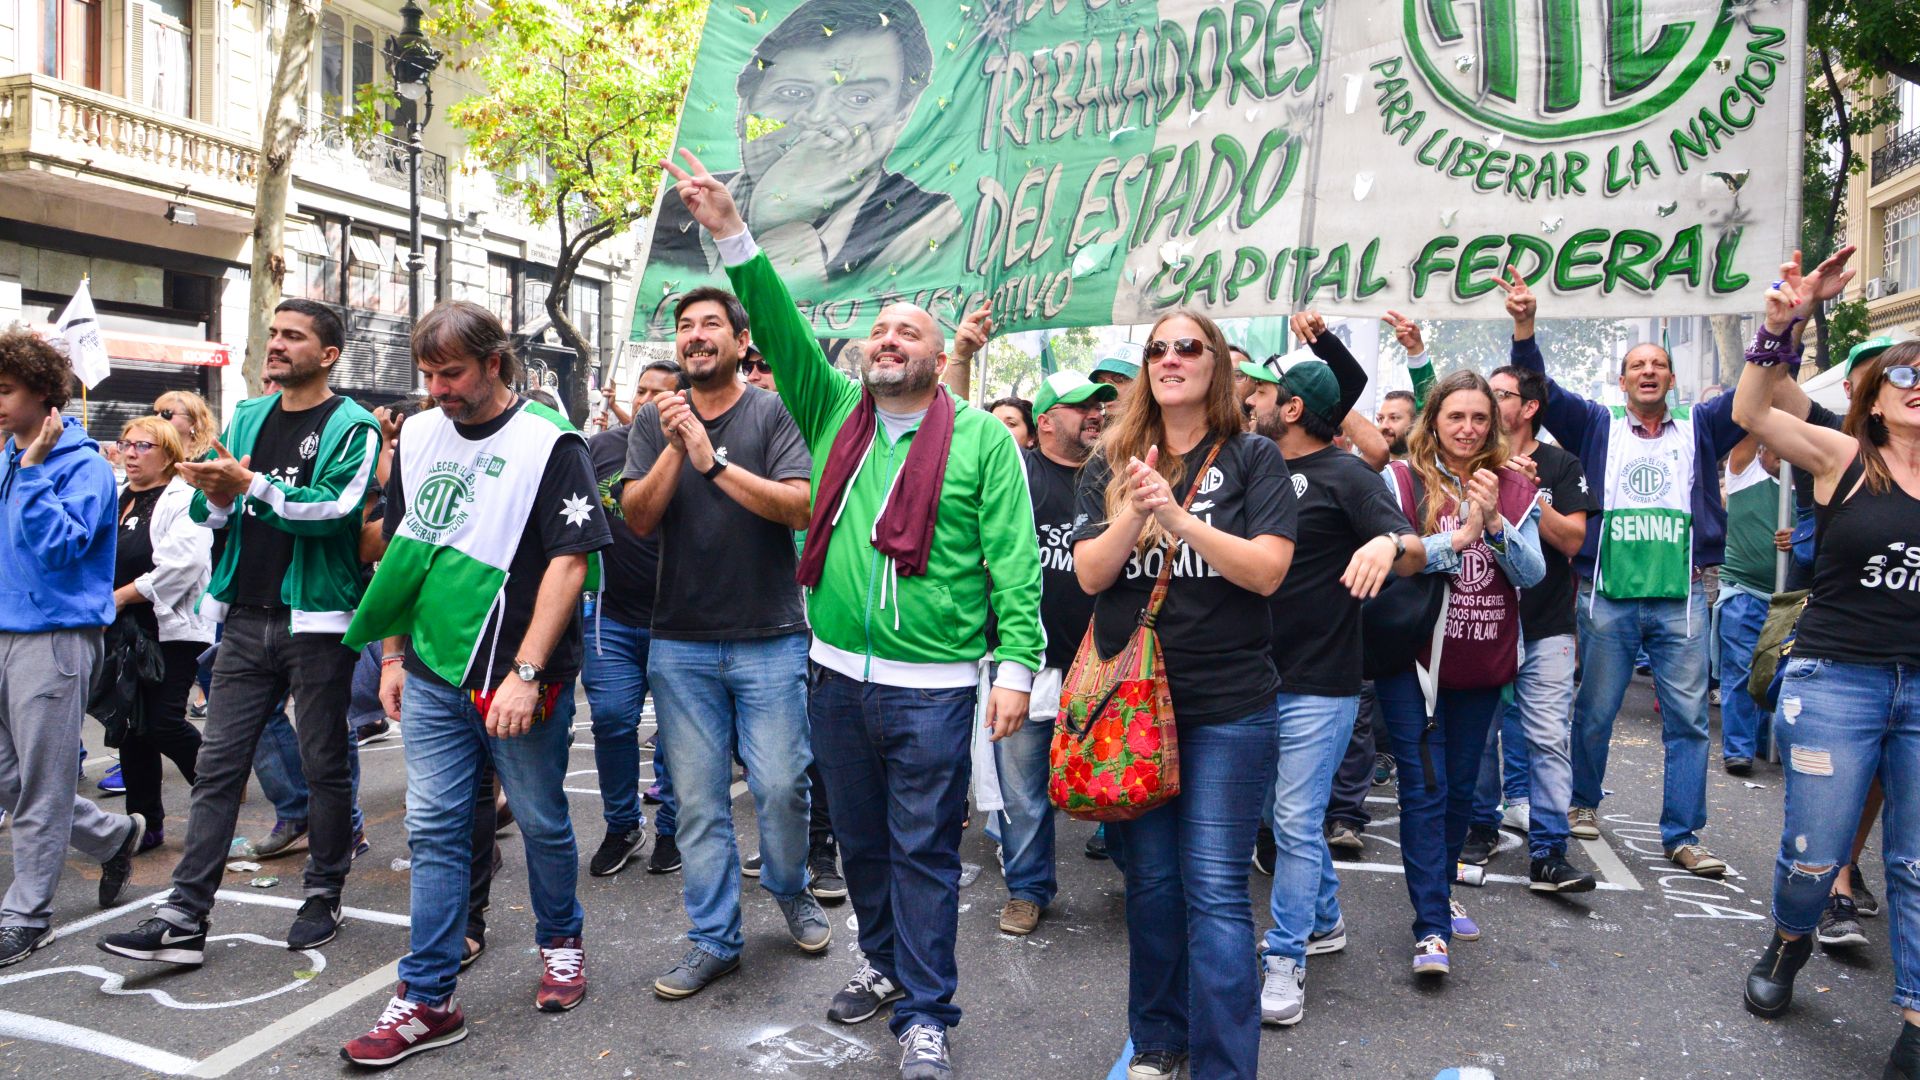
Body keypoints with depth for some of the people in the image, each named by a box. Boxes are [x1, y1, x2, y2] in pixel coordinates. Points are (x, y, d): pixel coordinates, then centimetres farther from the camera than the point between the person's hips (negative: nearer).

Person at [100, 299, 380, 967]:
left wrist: (250, 482, -24)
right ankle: (185, 919, 9)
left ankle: (323, 898, 23)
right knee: (218, 766, 5)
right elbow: (209, 514, 14)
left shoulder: (353, 427, -6)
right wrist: (216, 499, -8)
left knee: (324, 766, 7)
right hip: (247, 618, 6)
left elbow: (335, 508, -21)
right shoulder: (247, 417, 13)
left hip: (316, 622, -5)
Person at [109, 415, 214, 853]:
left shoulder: (184, 500, -8)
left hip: (172, 630, -8)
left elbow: (182, 563, -22)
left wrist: (120, 596, -17)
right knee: (132, 726, 9)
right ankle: (145, 822, 17)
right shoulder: (118, 500, 18)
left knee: (164, 723, -10)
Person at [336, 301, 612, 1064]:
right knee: (435, 830, 7)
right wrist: (393, 654, 12)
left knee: (541, 823, 10)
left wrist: (526, 673, -20)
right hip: (433, 674, 5)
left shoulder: (549, 443, -9)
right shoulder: (418, 436, 8)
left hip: (519, 681, -4)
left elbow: (570, 563, -15)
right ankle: (428, 1001, 16)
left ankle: (560, 942, 35)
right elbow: (401, 551, 16)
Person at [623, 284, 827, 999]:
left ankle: (790, 890, 29)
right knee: (697, 799, 6)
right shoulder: (655, 420, 8)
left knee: (781, 785, -1)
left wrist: (715, 461, -20)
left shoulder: (773, 413, -2)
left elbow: (800, 508, -14)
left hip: (769, 639, -2)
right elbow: (638, 518, -2)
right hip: (680, 644, 3)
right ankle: (714, 939, 20)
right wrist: (676, 448, -16)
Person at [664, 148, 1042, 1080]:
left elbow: (1013, 559, -7)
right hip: (837, 675, 5)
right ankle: (884, 960, 39)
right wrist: (730, 234, -6)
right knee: (859, 837, 18)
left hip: (931, 686, -4)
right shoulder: (835, 414, 10)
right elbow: (782, 330, 2)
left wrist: (1016, 664, -14)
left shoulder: (981, 438, -3)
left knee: (923, 849, 3)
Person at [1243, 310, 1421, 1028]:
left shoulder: (1343, 475, -11)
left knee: (1296, 824, -4)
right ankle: (1324, 921, 35)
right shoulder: (1260, 469, 8)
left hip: (1317, 685, -7)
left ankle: (1284, 962, 7)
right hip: (1256, 675, 7)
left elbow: (1416, 557, -16)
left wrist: (1389, 543, -42)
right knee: (1285, 814, 17)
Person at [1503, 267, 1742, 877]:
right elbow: (1539, 390, -1)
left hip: (1682, 597, 1)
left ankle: (1682, 836, 9)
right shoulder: (1598, 428, 10)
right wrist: (1524, 326, -16)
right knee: (1595, 711, 8)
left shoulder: (1700, 429, 13)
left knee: (1687, 717, 1)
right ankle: (1583, 803, 28)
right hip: (1607, 595, -1)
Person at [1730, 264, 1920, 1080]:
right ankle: (1788, 943, 36)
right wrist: (1781, 326, -26)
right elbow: (1750, 412, -13)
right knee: (1814, 853, 4)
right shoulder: (1845, 459, -1)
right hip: (1836, 679, -2)